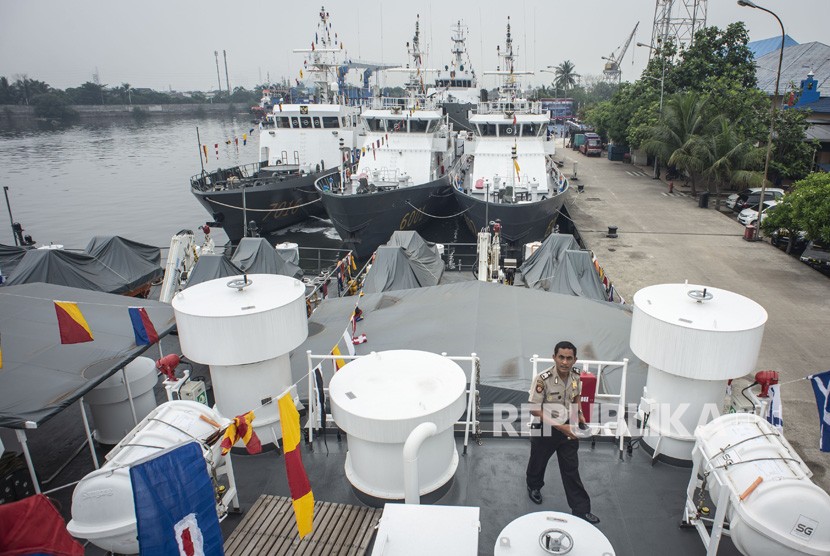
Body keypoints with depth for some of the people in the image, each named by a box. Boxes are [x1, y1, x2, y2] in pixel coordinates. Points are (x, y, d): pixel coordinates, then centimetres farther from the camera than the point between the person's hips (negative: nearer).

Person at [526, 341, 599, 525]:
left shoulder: (576, 376, -11)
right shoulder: (543, 379, -28)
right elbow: (534, 409, -23)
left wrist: (579, 413, -6)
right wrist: (559, 427, -26)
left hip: (568, 428, 3)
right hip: (545, 428, -3)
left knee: (571, 469, 9)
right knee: (538, 461, 21)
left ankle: (581, 509, 22)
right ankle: (534, 486, 51)